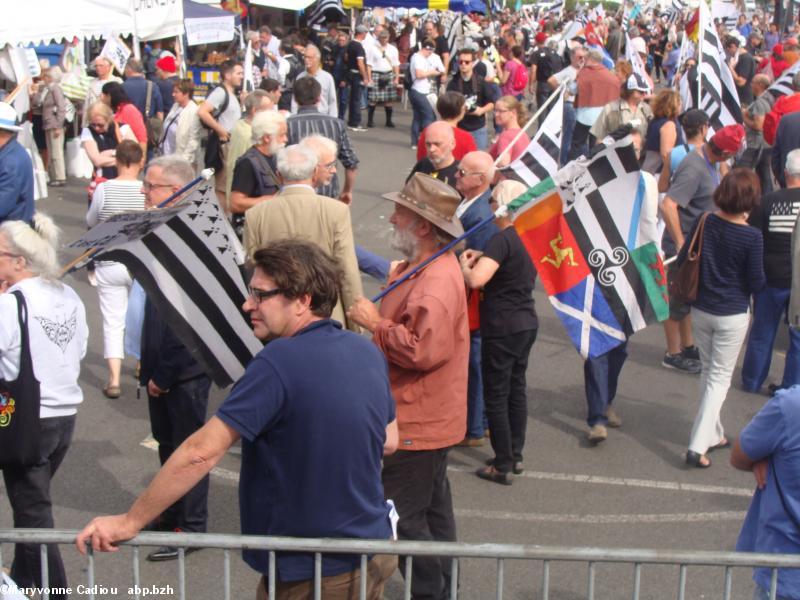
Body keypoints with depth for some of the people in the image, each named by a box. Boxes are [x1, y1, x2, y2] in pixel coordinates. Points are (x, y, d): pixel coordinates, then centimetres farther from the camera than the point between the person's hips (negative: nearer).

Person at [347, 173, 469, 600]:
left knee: (404, 520, -1)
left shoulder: (438, 280, -25)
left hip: (418, 423, -11)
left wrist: (374, 323, -23)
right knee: (433, 512, 22)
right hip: (425, 418, 11)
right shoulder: (423, 267, 10)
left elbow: (422, 348, -34)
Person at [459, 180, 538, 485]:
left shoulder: (502, 239, -21)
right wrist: (481, 257, 9)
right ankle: (516, 455, 26)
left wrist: (464, 265, -12)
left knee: (496, 395, 1)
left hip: (502, 328, -9)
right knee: (517, 389, 17)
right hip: (527, 323, 9)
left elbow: (476, 279, -33)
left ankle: (502, 465, 7)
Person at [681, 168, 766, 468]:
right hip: (733, 316, -4)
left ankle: (713, 434, 33)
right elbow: (757, 284, -12)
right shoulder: (752, 237, -19)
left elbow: (681, 261, 0)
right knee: (720, 378, 5)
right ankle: (698, 446, -1)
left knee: (709, 371, 21)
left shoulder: (704, 222, -8)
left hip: (700, 310, 4)